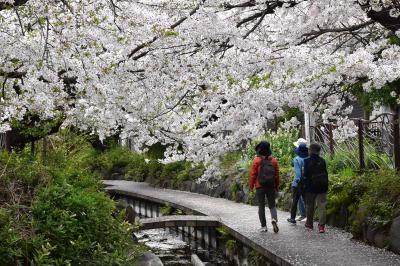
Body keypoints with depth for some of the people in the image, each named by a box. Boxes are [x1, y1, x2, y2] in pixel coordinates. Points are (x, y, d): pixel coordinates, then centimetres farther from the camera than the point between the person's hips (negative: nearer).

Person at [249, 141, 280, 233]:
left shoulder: (257, 160, -9)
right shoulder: (274, 160, 1)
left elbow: (253, 174, -8)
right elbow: (277, 175, 5)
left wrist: (251, 186, 2)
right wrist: (277, 187, 14)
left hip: (260, 187, -2)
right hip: (271, 187, 2)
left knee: (261, 206, 6)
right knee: (272, 205, 13)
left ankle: (263, 226, 5)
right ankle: (274, 219, -14)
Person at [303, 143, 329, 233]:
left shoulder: (307, 161, -9)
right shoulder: (322, 161, 3)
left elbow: (306, 175, -12)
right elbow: (326, 173, 8)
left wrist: (305, 185, 0)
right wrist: (326, 186, 15)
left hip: (311, 186, -2)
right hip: (322, 186, 2)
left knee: (310, 205, 13)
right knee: (322, 206, 0)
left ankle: (309, 223, 23)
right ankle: (322, 225, -8)